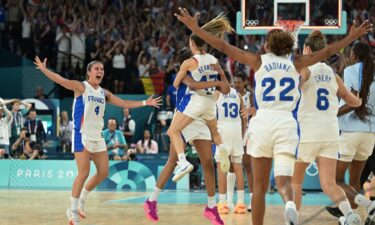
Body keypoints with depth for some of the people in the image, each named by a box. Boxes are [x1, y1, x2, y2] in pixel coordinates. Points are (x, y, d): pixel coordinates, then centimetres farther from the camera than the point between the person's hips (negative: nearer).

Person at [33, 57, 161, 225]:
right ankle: (73, 211, 2)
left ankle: (81, 201, 26)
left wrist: (145, 103, 17)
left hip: (97, 136, 7)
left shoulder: (104, 93, 13)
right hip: (82, 135, -7)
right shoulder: (81, 87, -6)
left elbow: (124, 103, 20)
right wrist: (44, 70, -35)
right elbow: (61, 80, -21)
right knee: (84, 174, -11)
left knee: (103, 173, 8)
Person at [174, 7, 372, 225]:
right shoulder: (296, 64, 14)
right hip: (286, 123, 0)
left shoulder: (259, 61, 10)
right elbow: (326, 52, 21)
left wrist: (195, 28, 12)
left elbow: (224, 46, 8)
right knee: (284, 182, -5)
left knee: (260, 186, 11)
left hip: (263, 121, 0)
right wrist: (353, 36, 31)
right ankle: (290, 205, -39)